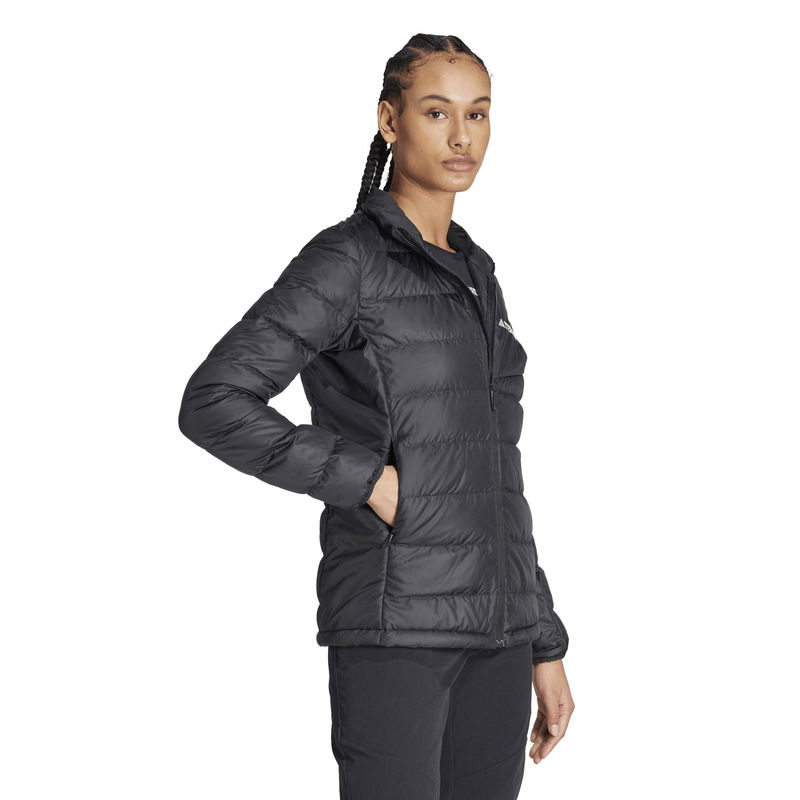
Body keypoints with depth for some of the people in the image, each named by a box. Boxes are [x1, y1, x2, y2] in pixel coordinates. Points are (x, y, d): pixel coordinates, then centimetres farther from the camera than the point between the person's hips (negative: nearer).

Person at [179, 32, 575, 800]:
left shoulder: (473, 275, 16)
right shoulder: (344, 260, -7)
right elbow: (212, 404, -16)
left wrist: (544, 647, 15)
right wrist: (367, 480, -16)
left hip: (491, 622, 8)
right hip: (393, 618, -7)